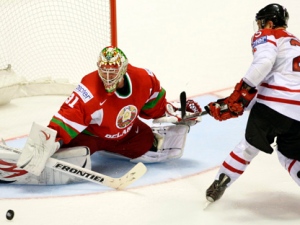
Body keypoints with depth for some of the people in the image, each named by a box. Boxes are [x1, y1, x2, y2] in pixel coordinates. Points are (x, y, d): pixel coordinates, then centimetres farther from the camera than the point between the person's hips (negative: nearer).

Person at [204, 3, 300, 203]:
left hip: (275, 103, -6)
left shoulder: (267, 36, 10)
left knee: (251, 145, 10)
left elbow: (264, 61, -15)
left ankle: (220, 183, 15)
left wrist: (242, 91, -17)